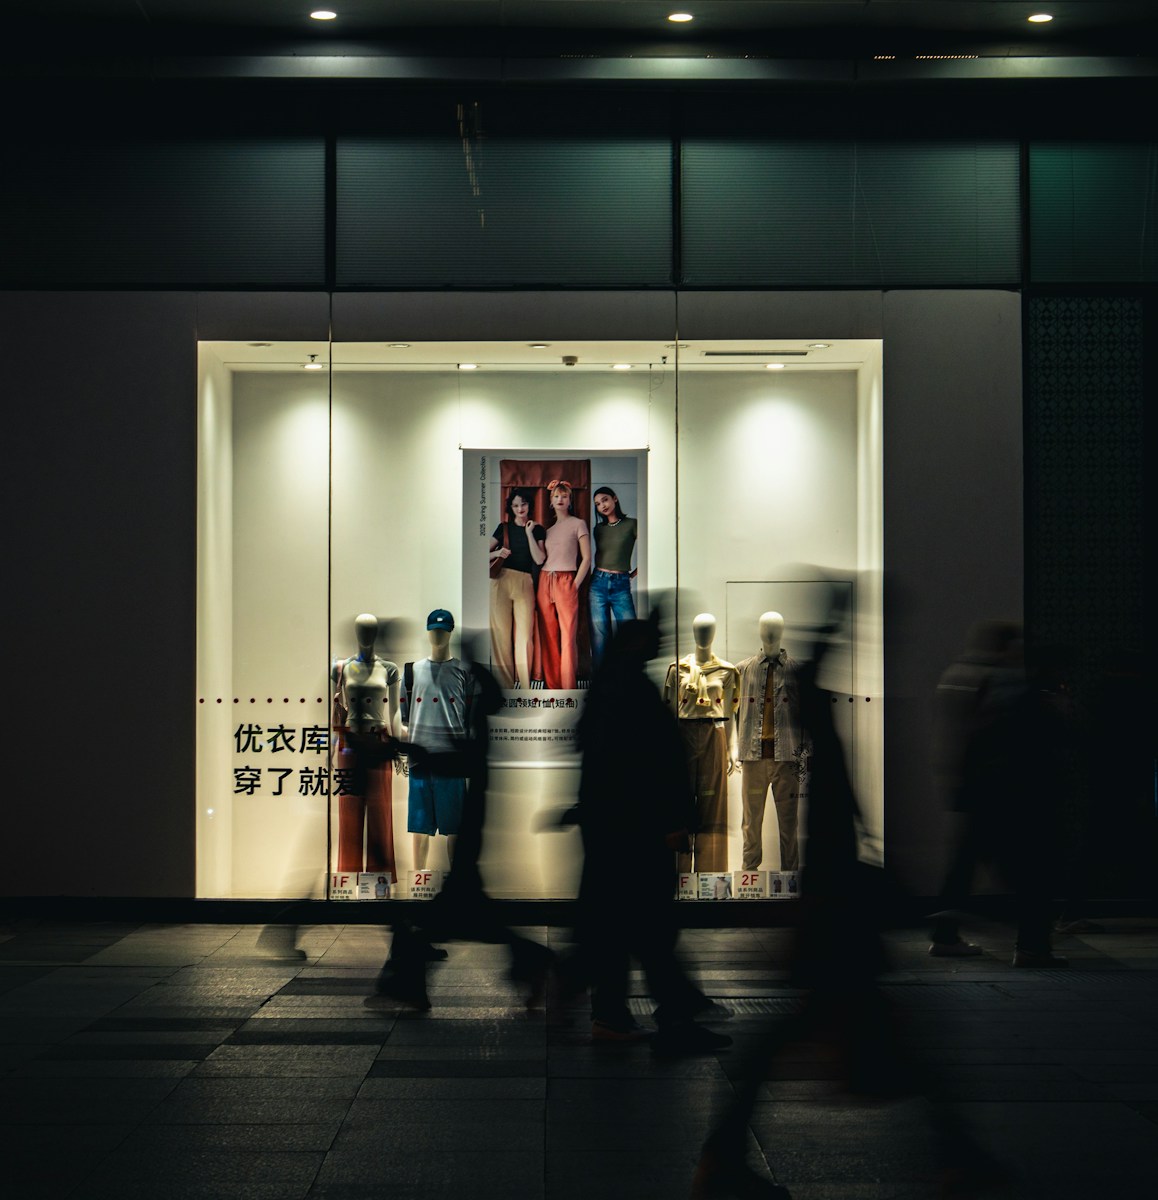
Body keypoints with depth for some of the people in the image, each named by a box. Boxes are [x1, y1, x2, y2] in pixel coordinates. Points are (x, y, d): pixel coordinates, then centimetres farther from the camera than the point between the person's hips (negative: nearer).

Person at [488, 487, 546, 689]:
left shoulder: (537, 529, 10)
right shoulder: (503, 528, 12)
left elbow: (539, 559, -1)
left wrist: (529, 533, -3)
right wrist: (497, 553, -8)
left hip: (525, 583, -1)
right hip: (501, 581, 1)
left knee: (525, 636, -10)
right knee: (501, 633, -3)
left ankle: (524, 685, -6)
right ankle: (504, 685, 2)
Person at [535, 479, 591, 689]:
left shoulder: (578, 524, 5)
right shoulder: (547, 526, 15)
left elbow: (586, 558, 0)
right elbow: (539, 557, 15)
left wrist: (575, 585, -7)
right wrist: (541, 584, 2)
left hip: (566, 582, -4)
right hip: (544, 582, 4)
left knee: (568, 635, -10)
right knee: (548, 635, 1)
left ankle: (568, 687, -9)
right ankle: (552, 684, 4)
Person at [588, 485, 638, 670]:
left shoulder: (631, 524, 0)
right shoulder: (598, 528, 13)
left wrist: (634, 573, -1)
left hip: (621, 585, -3)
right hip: (598, 583, 3)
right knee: (599, 636, 1)